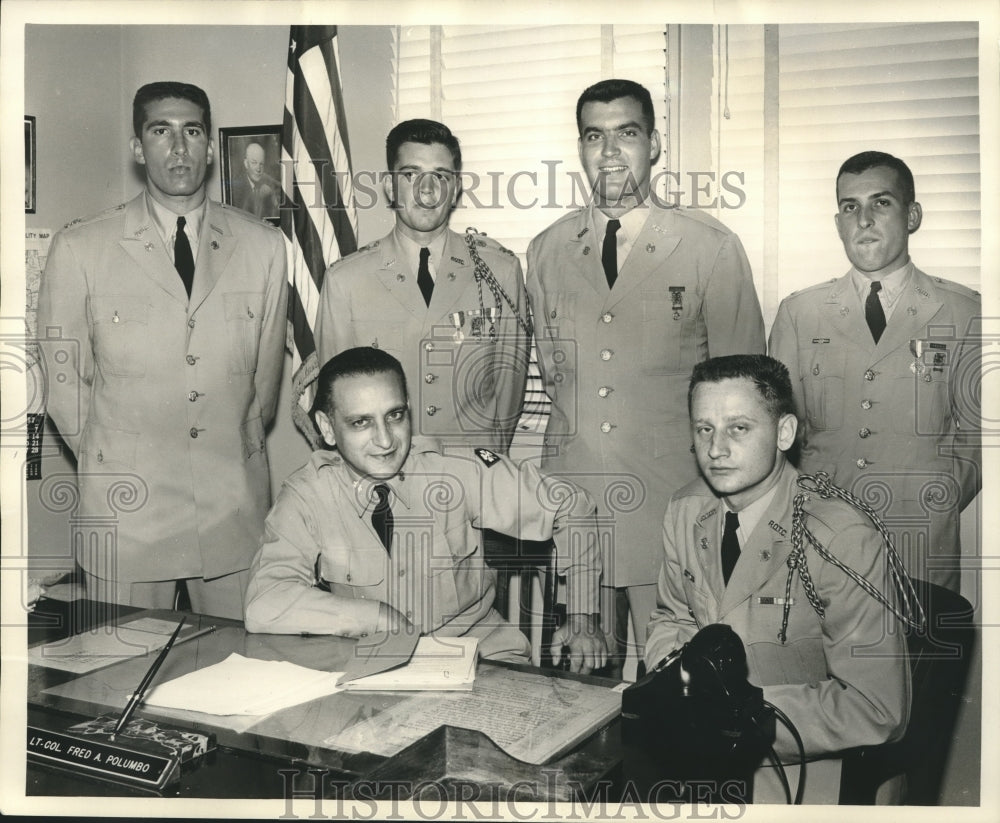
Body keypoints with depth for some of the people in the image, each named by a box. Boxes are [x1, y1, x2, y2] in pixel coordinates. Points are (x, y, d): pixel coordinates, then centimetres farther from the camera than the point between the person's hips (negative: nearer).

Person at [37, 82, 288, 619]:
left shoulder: (263, 247, 4)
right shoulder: (79, 248, -2)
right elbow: (63, 381, 4)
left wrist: (239, 450, 11)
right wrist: (110, 464, 5)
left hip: (236, 502, 2)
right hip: (125, 511, -1)